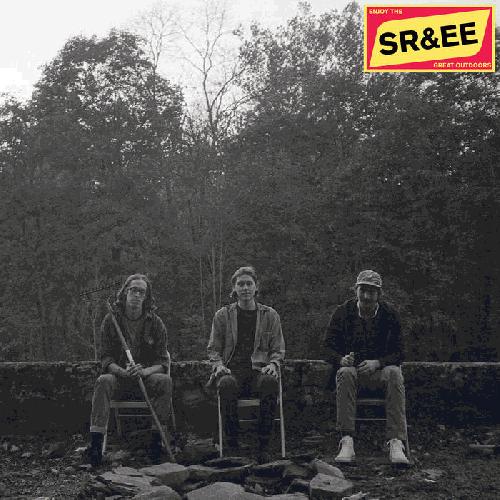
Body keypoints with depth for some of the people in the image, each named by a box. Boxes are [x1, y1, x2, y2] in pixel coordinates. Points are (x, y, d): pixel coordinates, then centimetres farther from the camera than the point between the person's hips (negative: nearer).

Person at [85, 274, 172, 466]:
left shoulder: (155, 322, 2)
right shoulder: (111, 320, 2)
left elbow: (163, 362, -2)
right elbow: (106, 358, -3)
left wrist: (146, 371, -25)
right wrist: (123, 371, -25)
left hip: (146, 379, 0)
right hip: (119, 377, 0)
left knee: (165, 381, -30)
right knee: (103, 381, -32)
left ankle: (156, 438, -25)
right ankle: (96, 442, -36)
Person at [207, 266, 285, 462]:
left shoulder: (270, 315, 13)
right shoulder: (222, 315, 12)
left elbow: (278, 349, 14)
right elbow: (213, 349, 14)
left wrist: (273, 364, -6)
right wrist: (218, 365, -6)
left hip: (260, 371, 0)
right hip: (232, 370, 0)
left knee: (271, 382, -36)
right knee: (227, 384, -37)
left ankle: (264, 445, -24)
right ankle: (232, 444, -23)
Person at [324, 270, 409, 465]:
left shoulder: (390, 314, -1)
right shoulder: (343, 312, 0)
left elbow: (398, 353, -4)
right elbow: (329, 347, 0)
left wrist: (377, 363, -23)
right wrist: (342, 360, -23)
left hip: (380, 369, 0)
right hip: (352, 367, 0)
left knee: (394, 373, -33)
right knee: (345, 373, -35)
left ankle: (396, 442, -36)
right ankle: (347, 441, -37)